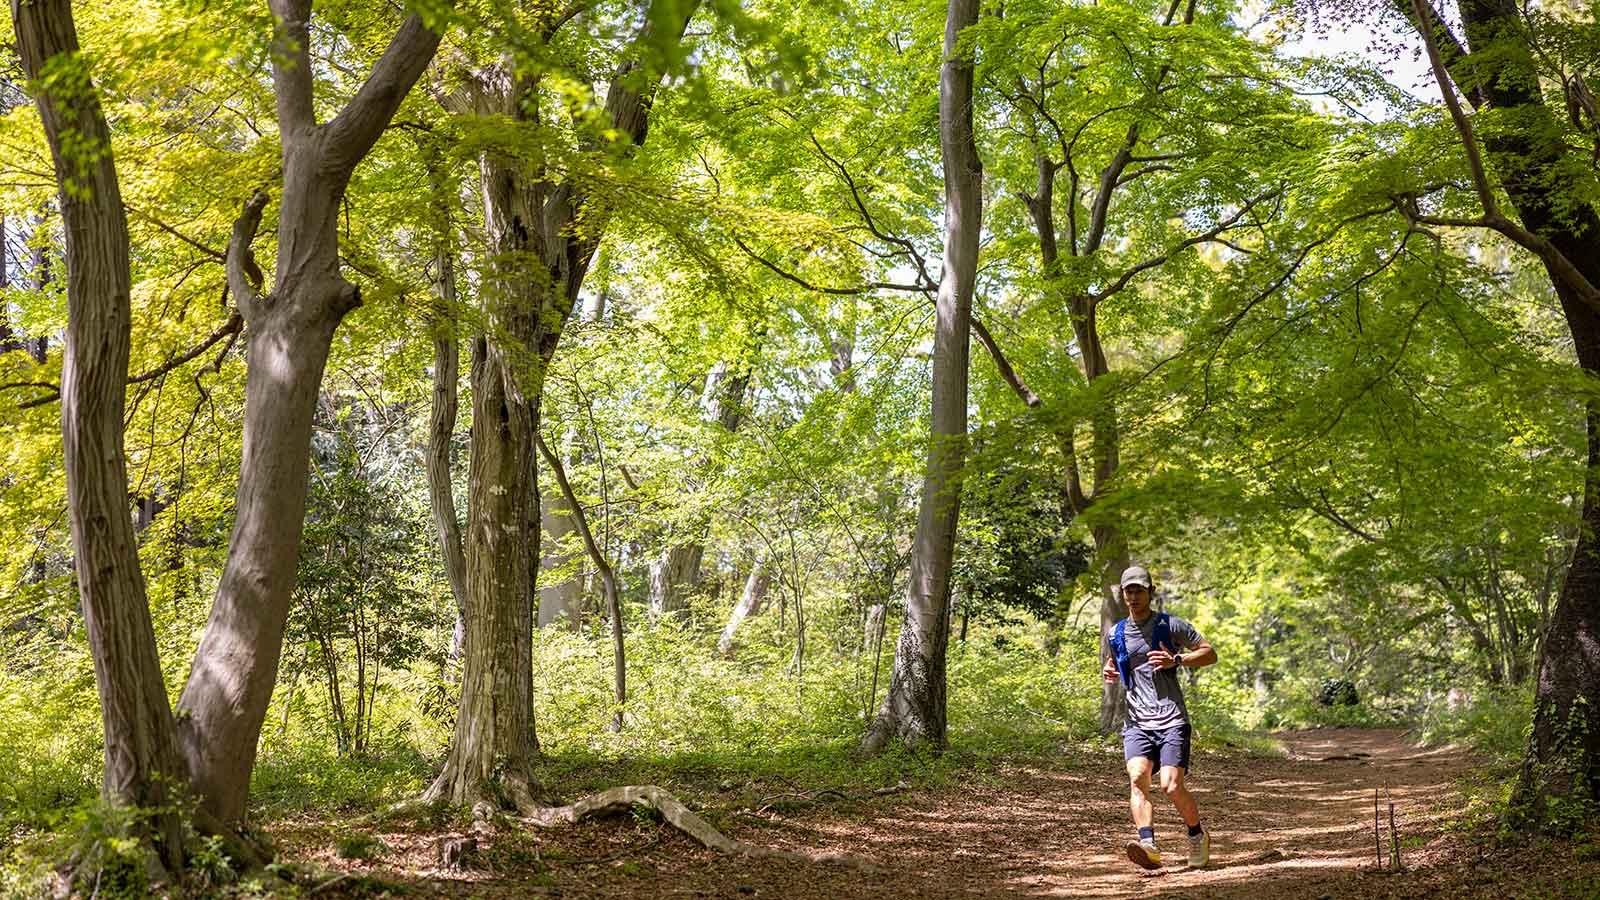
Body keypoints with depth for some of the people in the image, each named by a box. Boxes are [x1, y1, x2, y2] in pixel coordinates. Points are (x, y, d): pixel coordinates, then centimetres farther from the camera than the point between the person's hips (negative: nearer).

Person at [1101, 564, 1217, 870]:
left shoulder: (1171, 625, 3)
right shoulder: (1116, 634, 16)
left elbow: (1210, 653, 4)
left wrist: (1176, 660, -11)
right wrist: (1109, 671, 11)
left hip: (1171, 720, -3)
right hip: (1137, 722, 3)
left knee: (1171, 786, -14)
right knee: (1137, 777, -22)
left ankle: (1198, 835, 14)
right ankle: (1148, 845, -36)